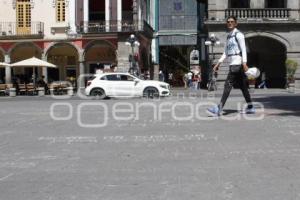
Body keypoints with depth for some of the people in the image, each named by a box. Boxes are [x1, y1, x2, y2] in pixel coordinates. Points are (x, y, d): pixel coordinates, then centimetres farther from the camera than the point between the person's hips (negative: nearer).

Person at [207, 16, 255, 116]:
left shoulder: (238, 34, -5)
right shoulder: (229, 36, 20)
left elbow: (243, 50, -13)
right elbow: (225, 53, 24)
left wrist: (244, 63, -23)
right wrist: (218, 64, 17)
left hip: (237, 64, -9)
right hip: (232, 64, 9)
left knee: (228, 85, -13)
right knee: (243, 86, 11)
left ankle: (219, 108, -15)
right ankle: (250, 107, 16)